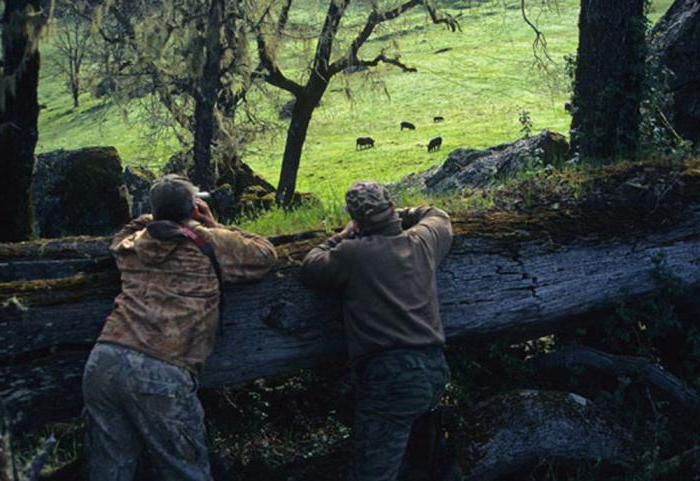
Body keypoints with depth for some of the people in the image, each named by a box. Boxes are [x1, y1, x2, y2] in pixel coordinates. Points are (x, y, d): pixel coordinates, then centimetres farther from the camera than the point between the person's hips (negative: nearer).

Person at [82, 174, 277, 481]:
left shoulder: (133, 243, 20)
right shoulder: (210, 243, 6)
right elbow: (265, 254, 18)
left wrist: (160, 217, 39)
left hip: (104, 360, 5)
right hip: (161, 373, -5)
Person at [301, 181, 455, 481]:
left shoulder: (352, 253, -5)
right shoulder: (422, 242, 11)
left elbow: (310, 268, 9)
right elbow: (437, 216, 33)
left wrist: (344, 236, 19)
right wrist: (395, 217, 33)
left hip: (388, 377, -6)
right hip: (435, 370, 6)